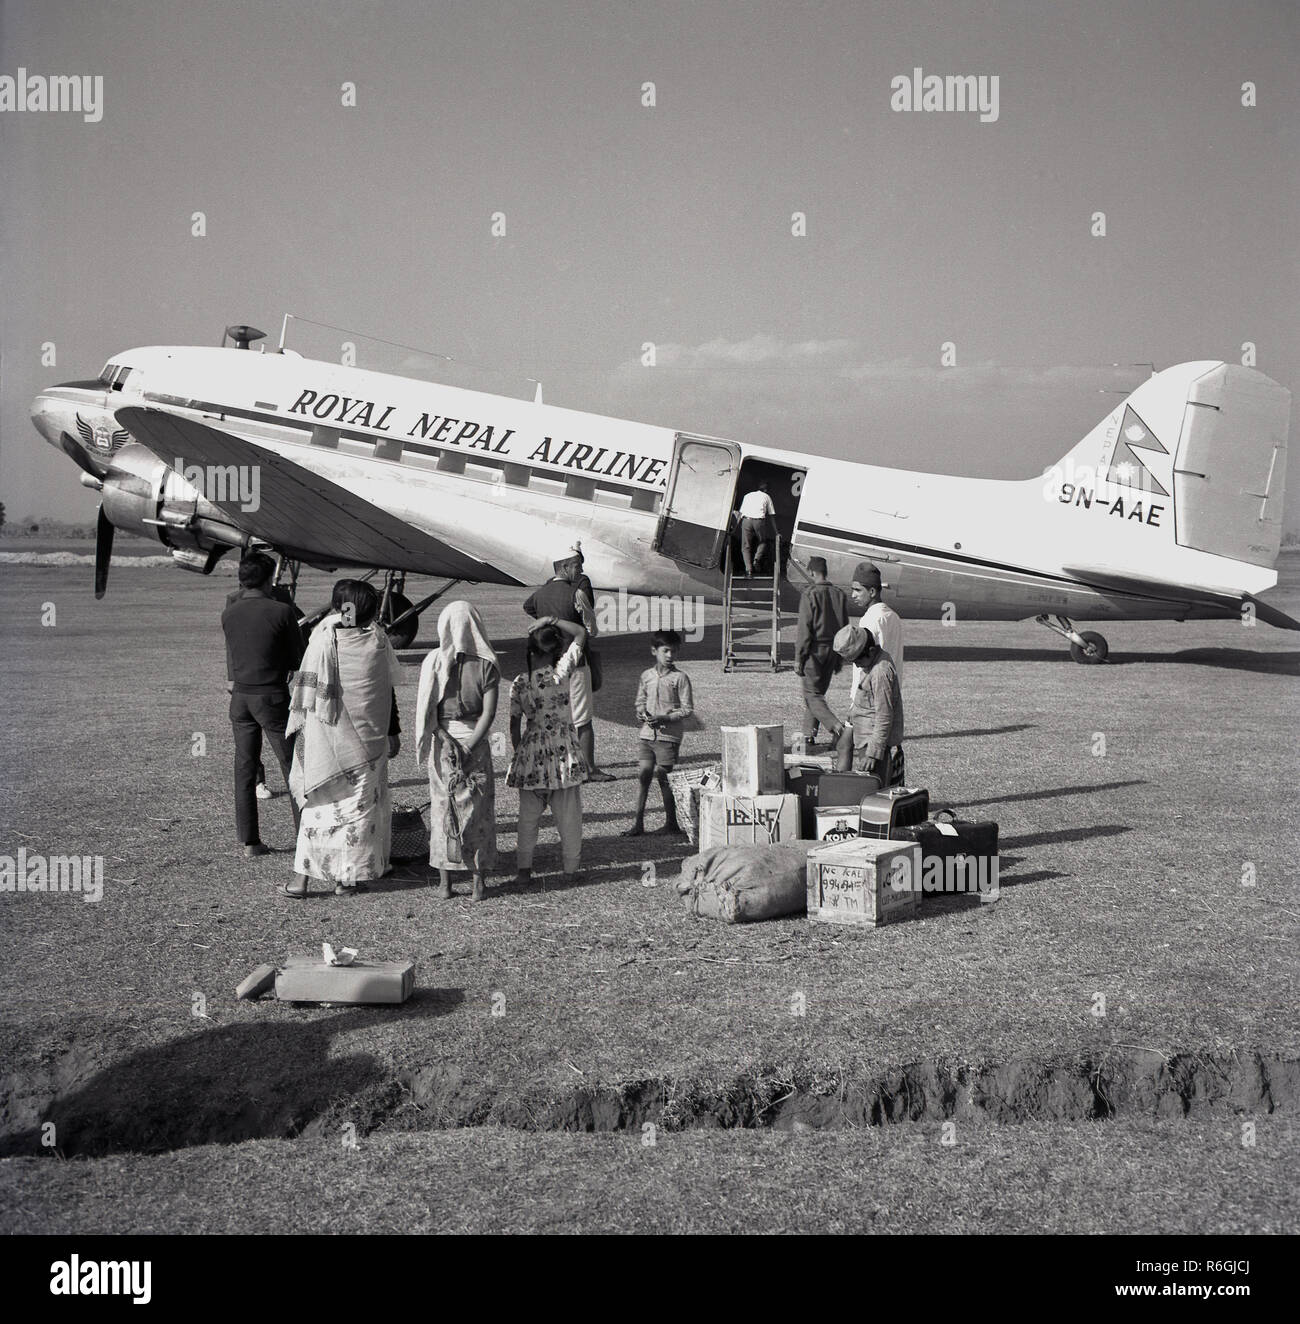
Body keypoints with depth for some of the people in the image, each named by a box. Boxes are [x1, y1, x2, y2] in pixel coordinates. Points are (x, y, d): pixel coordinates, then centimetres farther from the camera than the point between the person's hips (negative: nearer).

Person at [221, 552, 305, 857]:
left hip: (240, 697, 4)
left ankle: (249, 841, 10)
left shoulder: (229, 614, 2)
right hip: (273, 696, -4)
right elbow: (297, 659, -3)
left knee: (244, 769, 8)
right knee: (291, 767, 3)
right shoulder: (282, 612, -12)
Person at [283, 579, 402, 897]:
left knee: (320, 803, 10)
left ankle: (302, 876, 7)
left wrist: (299, 726, 1)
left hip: (326, 737, 0)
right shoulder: (378, 641, -5)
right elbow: (388, 691, 2)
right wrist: (393, 732, 11)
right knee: (359, 805, 10)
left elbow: (306, 690, -8)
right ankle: (348, 878, 14)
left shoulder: (323, 638, -9)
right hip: (367, 737, 0)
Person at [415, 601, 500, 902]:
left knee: (442, 806, 8)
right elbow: (488, 712, -10)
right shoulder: (487, 665, -5)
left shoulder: (433, 662, -3)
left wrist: (444, 738, -8)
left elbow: (424, 708, -7)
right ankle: (477, 881, 9)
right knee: (478, 809, 8)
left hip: (442, 741, 1)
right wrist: (469, 746, -10)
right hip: (475, 741, -1)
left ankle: (444, 882, 9)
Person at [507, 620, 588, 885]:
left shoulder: (519, 683, -6)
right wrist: (551, 621, 1)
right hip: (564, 754, -1)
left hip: (532, 755, 2)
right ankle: (572, 868, 17)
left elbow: (515, 724, 0)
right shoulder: (560, 673, -12)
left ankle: (524, 869, 12)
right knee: (568, 816, 9)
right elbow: (581, 634, -2)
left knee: (528, 816, 11)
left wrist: (519, 752, 13)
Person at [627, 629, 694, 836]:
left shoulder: (680, 678, -6)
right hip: (648, 733, 4)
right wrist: (642, 713, -4)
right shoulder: (647, 675, 7)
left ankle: (671, 822, 14)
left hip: (669, 735, -4)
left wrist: (664, 718, -18)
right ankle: (638, 822, 9)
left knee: (663, 776, -1)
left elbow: (687, 709, -8)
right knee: (643, 774, 2)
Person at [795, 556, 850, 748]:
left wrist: (798, 658, -10)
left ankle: (836, 726, -19)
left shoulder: (810, 594, -14)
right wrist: (839, 657, 18)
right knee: (818, 692, 16)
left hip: (814, 650, -6)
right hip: (832, 650, 6)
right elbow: (844, 627, 10)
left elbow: (804, 629, -15)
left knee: (812, 695, 0)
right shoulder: (840, 595, 5)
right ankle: (809, 734, 19)